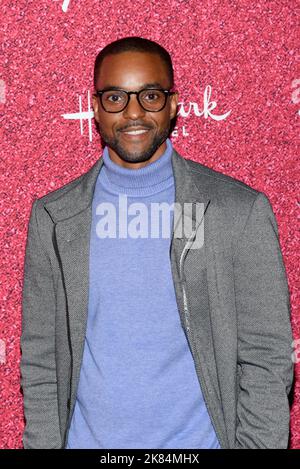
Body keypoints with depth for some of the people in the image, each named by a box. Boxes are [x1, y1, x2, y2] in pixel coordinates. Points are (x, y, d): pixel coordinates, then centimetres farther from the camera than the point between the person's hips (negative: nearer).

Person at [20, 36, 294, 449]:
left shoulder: (242, 210, -10)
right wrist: (43, 442, -2)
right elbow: (40, 359, 1)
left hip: (198, 438, -1)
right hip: (88, 438, 2)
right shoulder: (52, 217, -3)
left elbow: (266, 361, -7)